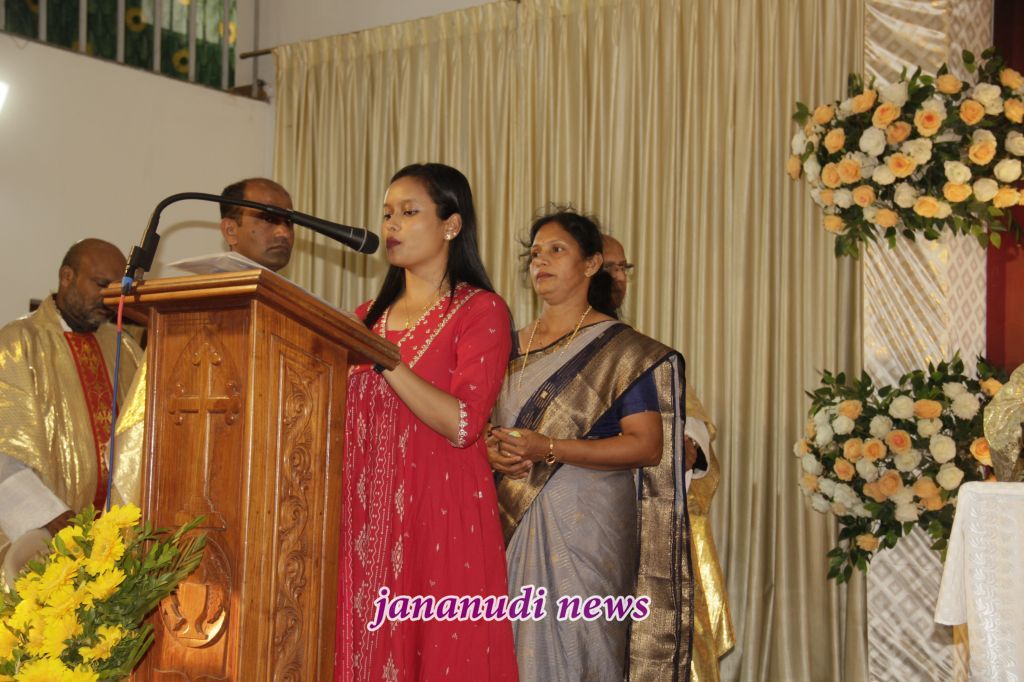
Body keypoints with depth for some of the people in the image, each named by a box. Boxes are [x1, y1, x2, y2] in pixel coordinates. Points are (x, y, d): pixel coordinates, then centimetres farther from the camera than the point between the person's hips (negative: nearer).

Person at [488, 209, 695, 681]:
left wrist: (549, 450, -19)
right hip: (513, 524, 5)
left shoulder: (621, 349, -2)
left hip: (585, 524, -5)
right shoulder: (513, 346, 16)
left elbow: (648, 445, -11)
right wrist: (489, 454, 3)